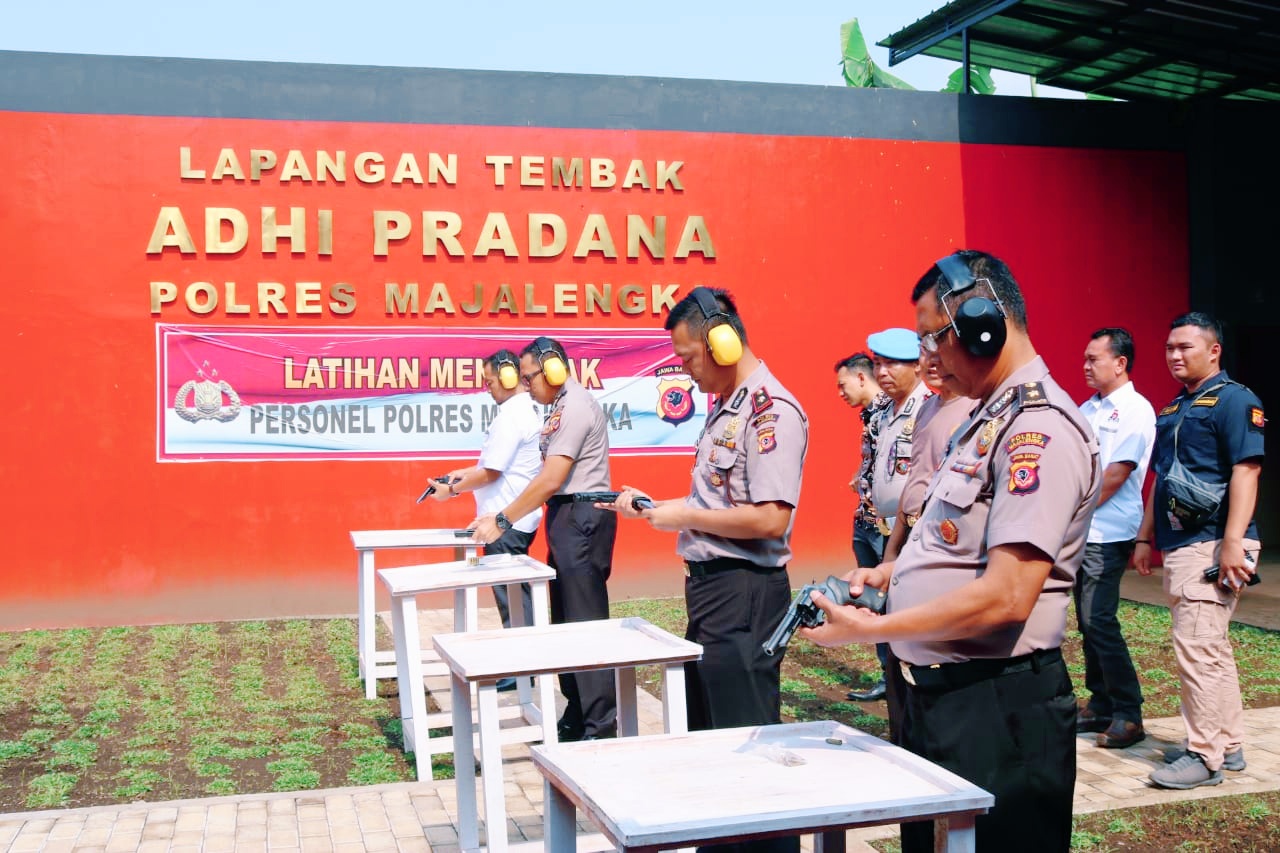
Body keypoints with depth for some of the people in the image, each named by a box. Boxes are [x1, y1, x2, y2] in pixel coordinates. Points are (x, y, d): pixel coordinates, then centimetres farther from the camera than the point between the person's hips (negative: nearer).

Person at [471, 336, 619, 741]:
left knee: (585, 623, -8)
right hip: (568, 518, 10)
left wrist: (502, 520, -15)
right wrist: (502, 517, 4)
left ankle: (601, 726, -3)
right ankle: (576, 717, 22)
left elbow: (551, 480, -20)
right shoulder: (563, 406, 15)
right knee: (566, 622, 14)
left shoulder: (576, 406, -15)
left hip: (582, 517, -10)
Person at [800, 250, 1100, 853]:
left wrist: (869, 630, -20)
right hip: (933, 691, 10)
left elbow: (1006, 597, -26)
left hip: (996, 708, -10)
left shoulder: (1039, 428, -19)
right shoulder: (987, 419, 13)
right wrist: (886, 574, 7)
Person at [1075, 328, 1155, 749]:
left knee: (1100, 622, -9)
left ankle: (1128, 715, -1)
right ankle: (1100, 706, 20)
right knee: (1088, 621, 11)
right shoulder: (1087, 409, 15)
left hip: (1107, 534, -8)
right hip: (1078, 532, 8)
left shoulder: (1135, 410, -9)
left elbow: (1117, 473, -16)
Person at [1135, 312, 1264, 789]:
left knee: (1197, 646, -11)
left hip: (1212, 544, -9)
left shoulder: (1233, 400, -8)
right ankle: (1228, 745, 24)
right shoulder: (1172, 410, 19)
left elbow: (1246, 470, -17)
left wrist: (1233, 542, -24)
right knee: (1212, 648, 15)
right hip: (1177, 545, 9)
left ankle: (1205, 756, -4)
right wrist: (1145, 538, 20)